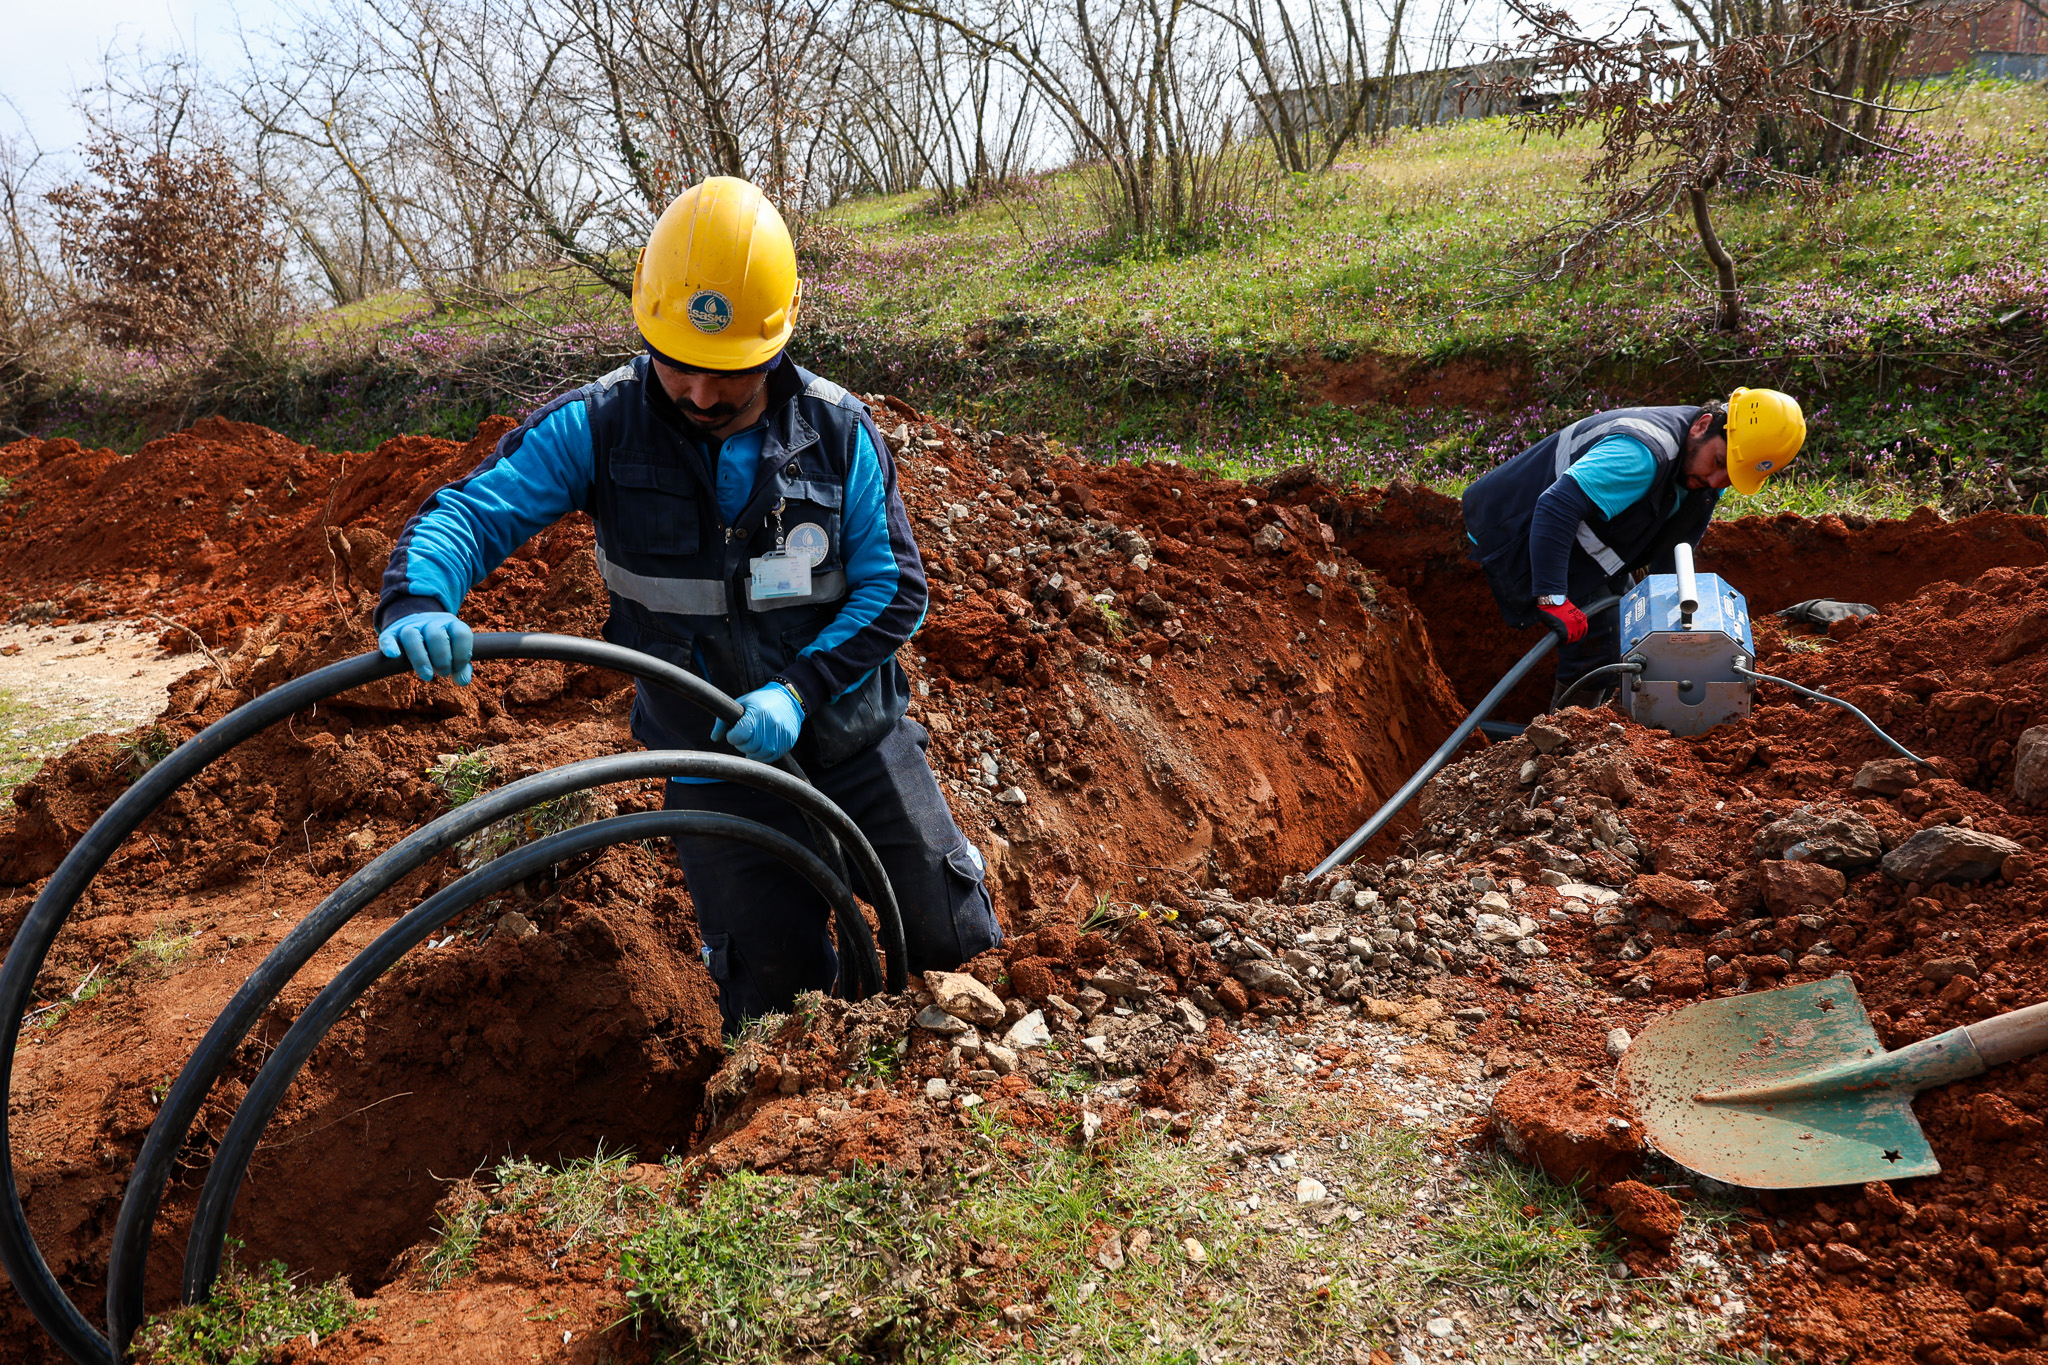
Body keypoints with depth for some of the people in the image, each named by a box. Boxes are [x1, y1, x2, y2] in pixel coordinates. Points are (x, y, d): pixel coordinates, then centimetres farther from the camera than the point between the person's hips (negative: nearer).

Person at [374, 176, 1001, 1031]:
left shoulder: (838, 431, -11)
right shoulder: (603, 425, -13)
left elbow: (895, 589, -10)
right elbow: (470, 511, -17)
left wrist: (800, 689, -24)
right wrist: (416, 602, -40)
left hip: (850, 730, 1)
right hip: (715, 760, -1)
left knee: (957, 947, 11)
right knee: (778, 994, 5)